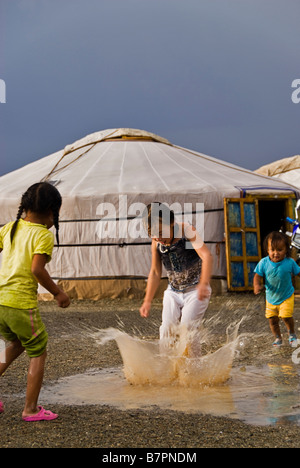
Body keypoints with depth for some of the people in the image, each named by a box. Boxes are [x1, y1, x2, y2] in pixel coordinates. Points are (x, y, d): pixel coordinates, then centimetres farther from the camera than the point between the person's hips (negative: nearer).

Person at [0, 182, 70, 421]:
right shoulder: (44, 235, -9)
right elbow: (37, 269, -19)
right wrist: (58, 293, -8)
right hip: (21, 303, -7)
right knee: (38, 353, 10)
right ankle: (31, 409, 13)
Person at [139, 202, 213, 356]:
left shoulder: (186, 231, -18)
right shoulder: (156, 242, -4)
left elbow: (207, 256, -31)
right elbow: (155, 272, 8)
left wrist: (204, 284, -47)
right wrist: (147, 301, 4)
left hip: (195, 290, -5)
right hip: (173, 292, 5)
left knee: (187, 330, -16)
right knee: (166, 331, -8)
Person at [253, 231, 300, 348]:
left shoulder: (290, 262, -16)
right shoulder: (264, 263, -16)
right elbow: (258, 276, -12)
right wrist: (257, 286, -30)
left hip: (286, 296, -2)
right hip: (271, 298, 2)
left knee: (286, 316, -12)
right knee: (272, 319, 8)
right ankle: (278, 338, 32)